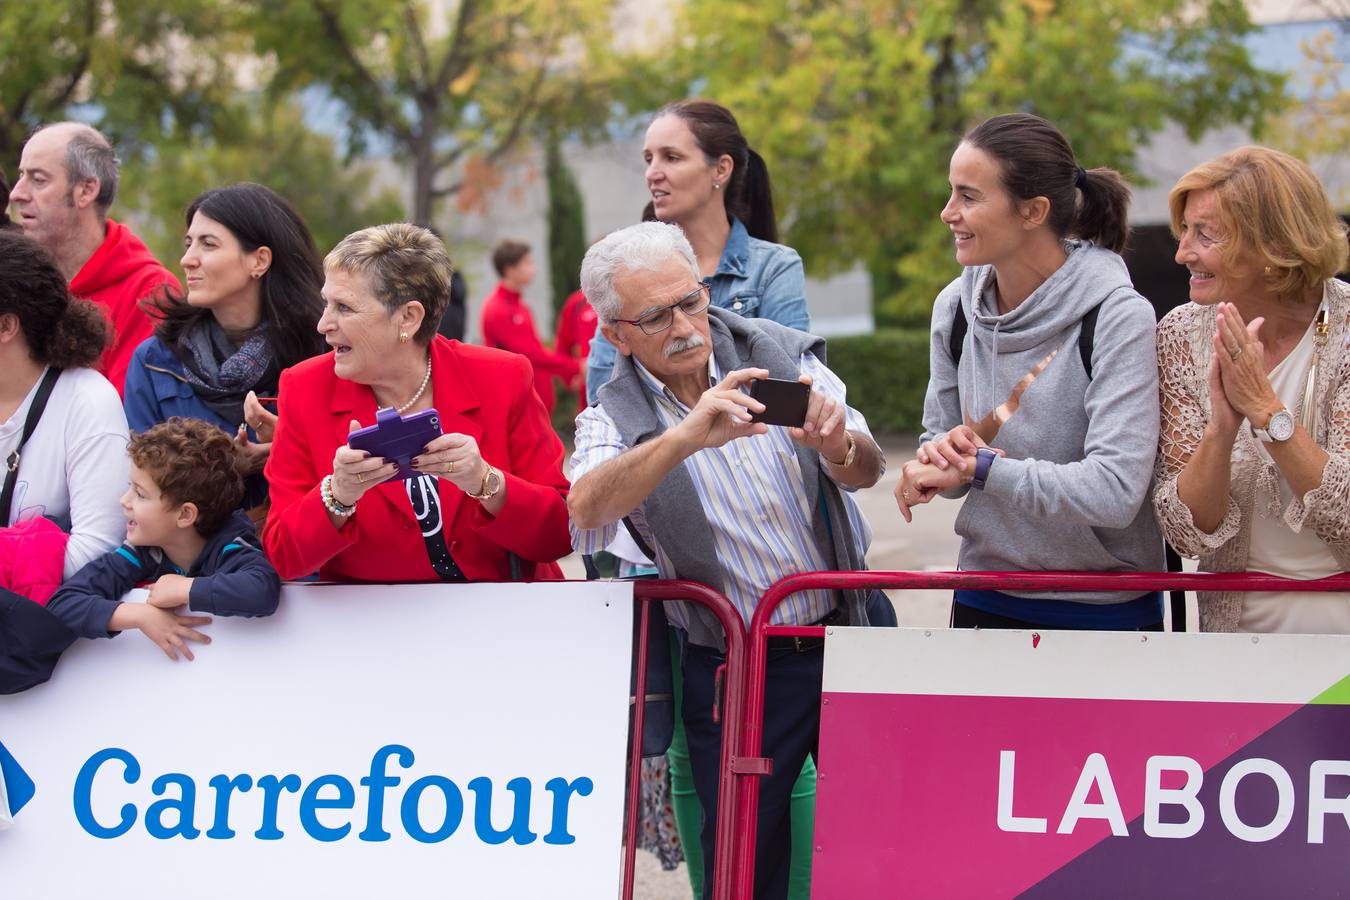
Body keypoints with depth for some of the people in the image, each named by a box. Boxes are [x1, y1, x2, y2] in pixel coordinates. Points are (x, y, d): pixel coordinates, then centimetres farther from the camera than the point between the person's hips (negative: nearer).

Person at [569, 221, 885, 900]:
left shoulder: (779, 353, -1)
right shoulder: (615, 418, -4)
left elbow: (865, 470, -9)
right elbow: (586, 508, -26)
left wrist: (837, 446, -34)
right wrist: (685, 438, -42)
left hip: (845, 640, 1)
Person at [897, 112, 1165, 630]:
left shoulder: (1117, 318, -19)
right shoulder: (956, 308, -1)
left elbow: (1115, 491, -27)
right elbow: (938, 440, 7)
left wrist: (979, 465, -23)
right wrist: (941, 453, -16)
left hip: (1105, 612, -5)